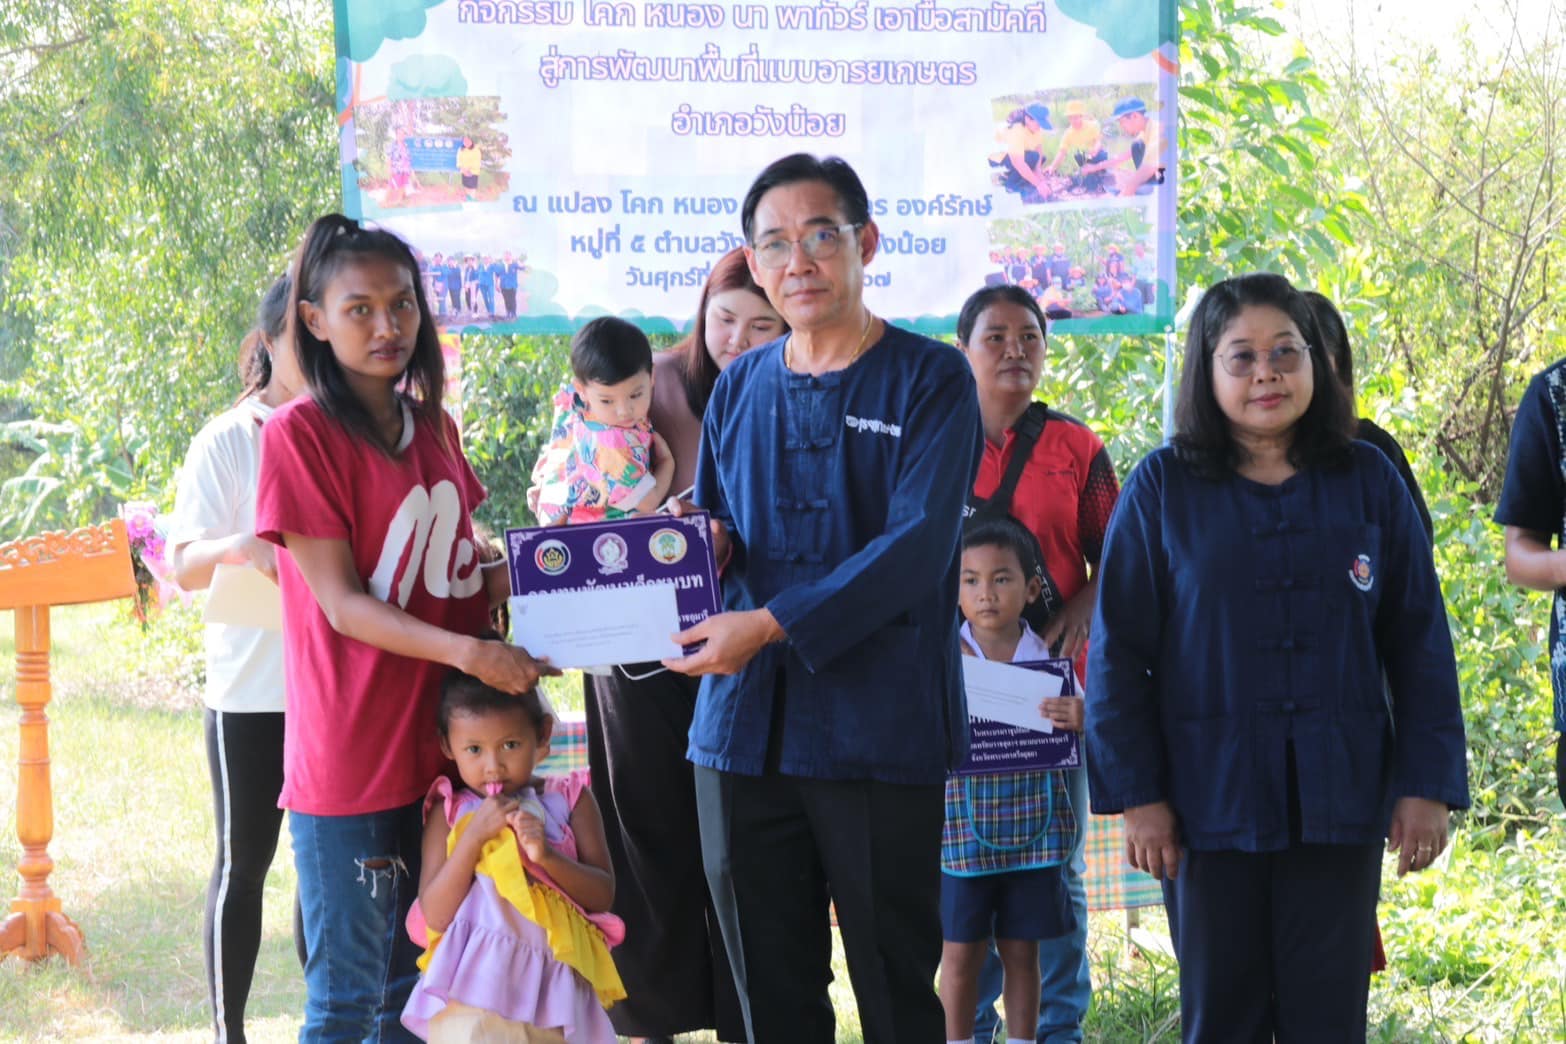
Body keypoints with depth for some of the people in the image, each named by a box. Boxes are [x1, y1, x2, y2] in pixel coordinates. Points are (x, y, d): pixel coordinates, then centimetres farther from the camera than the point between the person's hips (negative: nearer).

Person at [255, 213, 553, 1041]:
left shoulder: (432, 428, 11)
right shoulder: (299, 435, -10)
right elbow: (342, 601, -14)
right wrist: (469, 652, -26)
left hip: (438, 746, 7)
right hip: (348, 759, -6)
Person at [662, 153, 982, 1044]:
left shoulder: (931, 382, -3)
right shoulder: (740, 389, 14)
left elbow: (916, 547, -14)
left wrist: (770, 625, -21)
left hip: (881, 729, -5)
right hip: (744, 724, 5)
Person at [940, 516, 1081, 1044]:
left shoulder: (1049, 658, 2)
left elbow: (1076, 727, 6)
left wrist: (1081, 720, -17)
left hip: (1032, 827, 2)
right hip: (963, 825, -1)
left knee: (1022, 952, 9)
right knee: (961, 953, 4)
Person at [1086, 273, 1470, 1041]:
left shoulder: (1369, 482, 3)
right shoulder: (1162, 489, -1)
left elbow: (1419, 647, 4)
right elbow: (1118, 652, 0)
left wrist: (1427, 783, -2)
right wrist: (1136, 794, -6)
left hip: (1339, 801, 1)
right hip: (1212, 801, -1)